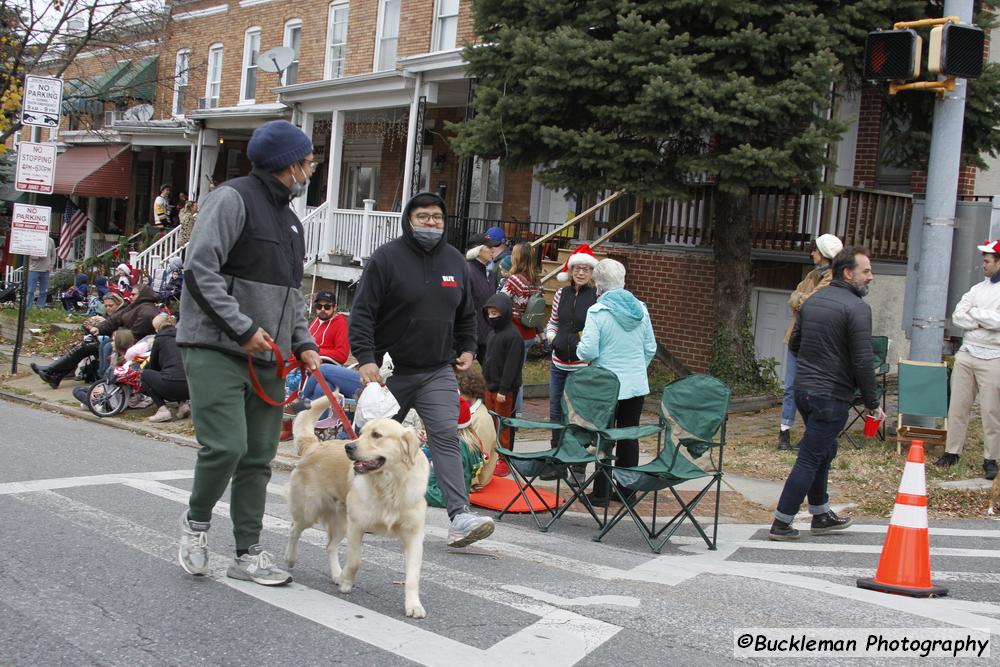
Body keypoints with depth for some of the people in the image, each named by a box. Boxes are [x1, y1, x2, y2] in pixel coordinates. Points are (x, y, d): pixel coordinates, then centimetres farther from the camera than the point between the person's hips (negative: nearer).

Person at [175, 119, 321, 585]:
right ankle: (196, 521, 11)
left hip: (266, 357, 8)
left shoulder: (289, 217, 20)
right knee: (226, 446, -16)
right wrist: (243, 328, -18)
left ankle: (248, 554, 15)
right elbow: (199, 271, -16)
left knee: (258, 458, 7)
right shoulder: (233, 199, -8)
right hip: (216, 350, -8)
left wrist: (302, 342, 9)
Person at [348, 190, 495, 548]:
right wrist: (365, 358, -20)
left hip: (438, 371, 3)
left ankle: (460, 516, -19)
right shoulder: (386, 258, -8)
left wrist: (467, 349, 10)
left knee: (446, 436, -13)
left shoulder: (454, 260, 8)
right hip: (390, 369, -3)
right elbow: (362, 312, -11)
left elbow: (466, 314, 21)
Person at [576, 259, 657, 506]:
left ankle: (602, 493, 10)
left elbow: (588, 351, -17)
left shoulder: (598, 311, -14)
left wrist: (579, 347, 5)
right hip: (637, 384, 5)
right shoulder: (641, 309, 2)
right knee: (629, 437, 13)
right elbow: (650, 348, 8)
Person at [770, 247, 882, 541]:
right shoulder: (857, 308, -15)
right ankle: (781, 524, 2)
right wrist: (872, 404, -10)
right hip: (831, 395, -8)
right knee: (810, 459, -2)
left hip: (803, 388, 9)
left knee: (824, 450, 23)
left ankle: (821, 515, 33)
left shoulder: (812, 301, 10)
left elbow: (793, 344, 18)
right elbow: (863, 362, -18)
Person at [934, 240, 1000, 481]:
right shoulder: (978, 288, 11)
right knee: (958, 406, 7)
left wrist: (974, 313, -5)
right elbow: (957, 316, 3)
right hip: (966, 354, 5)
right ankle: (952, 451, 16)